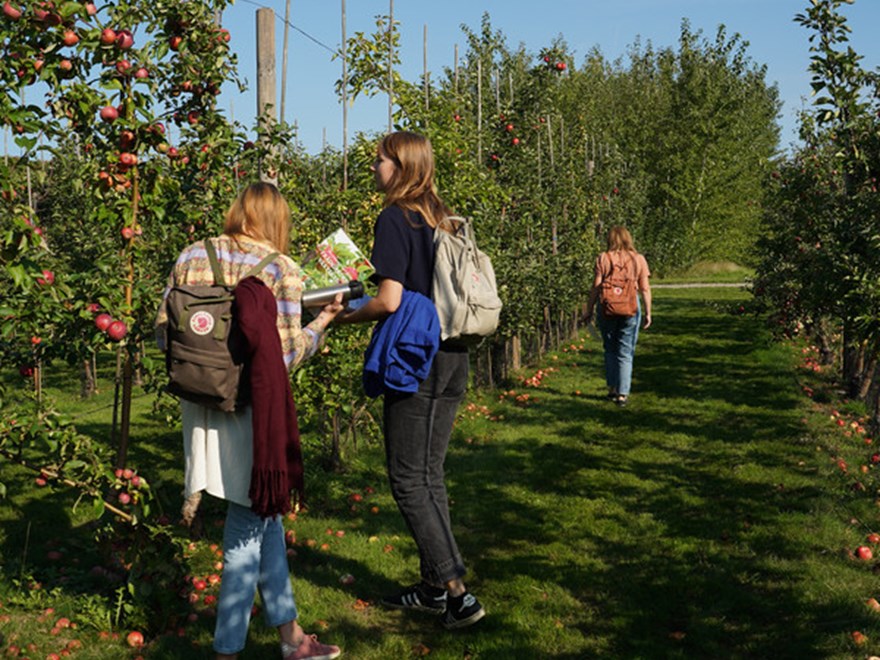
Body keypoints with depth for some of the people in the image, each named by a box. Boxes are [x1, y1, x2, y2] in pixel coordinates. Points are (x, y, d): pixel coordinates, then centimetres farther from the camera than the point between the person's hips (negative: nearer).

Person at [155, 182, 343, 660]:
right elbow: (286, 353, -12)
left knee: (265, 516, 18)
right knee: (248, 529, 8)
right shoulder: (280, 270, -9)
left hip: (201, 405, 6)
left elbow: (163, 331, 7)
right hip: (252, 410, -6)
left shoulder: (191, 257, 5)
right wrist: (323, 322, 5)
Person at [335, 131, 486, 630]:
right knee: (430, 475, 15)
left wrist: (343, 316, -3)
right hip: (453, 359, 8)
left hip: (416, 362, -8)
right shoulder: (442, 218, 12)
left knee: (409, 480, 0)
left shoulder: (395, 219, -11)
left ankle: (457, 593, 0)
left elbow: (389, 300, -18)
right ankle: (434, 588, 23)